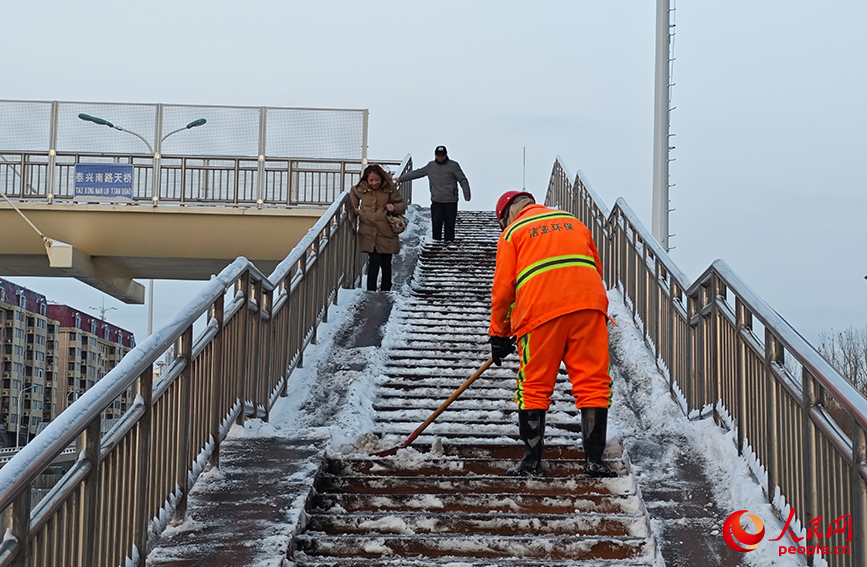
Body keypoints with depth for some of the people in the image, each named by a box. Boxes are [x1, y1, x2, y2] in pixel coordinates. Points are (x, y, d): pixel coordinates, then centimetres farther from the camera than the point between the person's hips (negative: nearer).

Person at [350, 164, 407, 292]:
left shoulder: (389, 189, -2)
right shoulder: (361, 189, 1)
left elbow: (402, 204, 8)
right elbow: (353, 193, 25)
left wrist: (394, 208, -12)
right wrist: (354, 207, 12)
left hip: (386, 233, 1)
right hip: (369, 233, -1)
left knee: (386, 263, 8)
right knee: (374, 261, -9)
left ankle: (386, 290, 26)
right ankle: (371, 291, 0)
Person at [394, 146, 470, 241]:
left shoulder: (453, 165, 2)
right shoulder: (431, 166, 12)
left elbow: (463, 180, 0)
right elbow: (416, 173, 20)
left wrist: (467, 194, -12)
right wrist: (400, 179, 22)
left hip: (450, 201, -2)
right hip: (436, 201, 2)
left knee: (450, 224, -1)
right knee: (436, 222, -9)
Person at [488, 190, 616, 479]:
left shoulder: (512, 233, 14)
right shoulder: (573, 222, 26)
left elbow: (503, 287, 9)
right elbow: (596, 269, 28)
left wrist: (499, 335, 16)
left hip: (540, 310, -3)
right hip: (588, 306, 3)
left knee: (534, 387, 7)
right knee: (593, 382, 3)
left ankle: (532, 460, 10)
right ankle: (594, 460, -1)